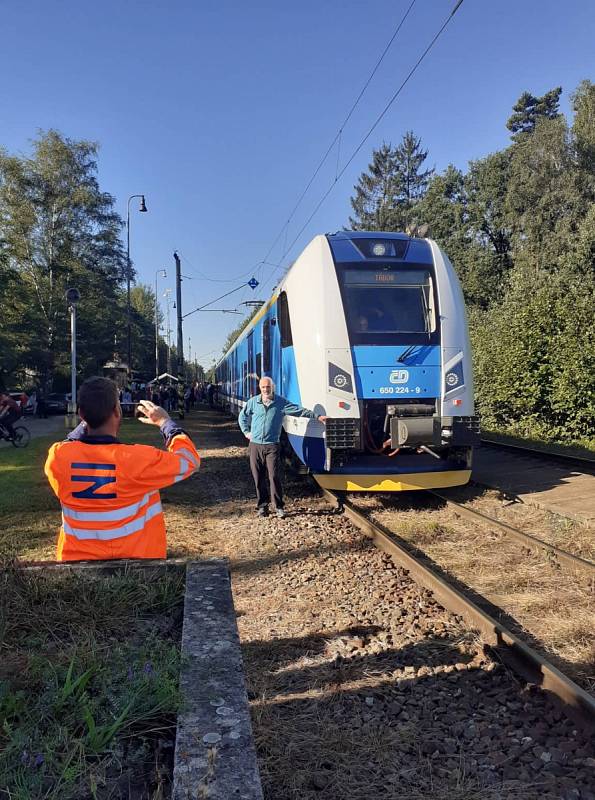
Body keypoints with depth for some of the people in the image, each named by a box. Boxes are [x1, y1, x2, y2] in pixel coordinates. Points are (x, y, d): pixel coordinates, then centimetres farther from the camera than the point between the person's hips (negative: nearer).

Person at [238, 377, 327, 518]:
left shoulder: (281, 402, 0)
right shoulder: (253, 402, 5)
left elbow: (300, 410, -2)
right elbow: (242, 417, 19)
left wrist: (317, 417, -6)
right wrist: (246, 432, 12)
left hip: (272, 446, -2)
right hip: (255, 445, 2)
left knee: (274, 476, -7)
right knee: (258, 477, 6)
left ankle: (279, 506, 4)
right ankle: (262, 505, 18)